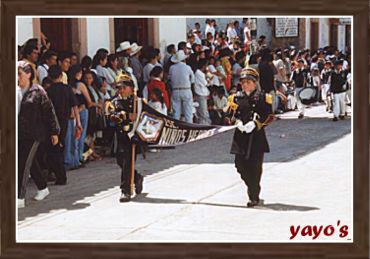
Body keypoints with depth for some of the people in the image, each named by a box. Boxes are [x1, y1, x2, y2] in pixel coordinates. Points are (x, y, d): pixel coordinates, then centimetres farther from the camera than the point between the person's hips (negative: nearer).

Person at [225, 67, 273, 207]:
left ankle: (254, 197, 4)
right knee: (240, 164, 2)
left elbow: (269, 116, -2)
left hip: (257, 136, -3)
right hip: (240, 136, 3)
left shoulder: (263, 98, 2)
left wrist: (255, 123, -16)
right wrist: (237, 122, -13)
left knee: (255, 166, -4)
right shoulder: (235, 98, 10)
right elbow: (229, 115, 8)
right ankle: (253, 189, 25)